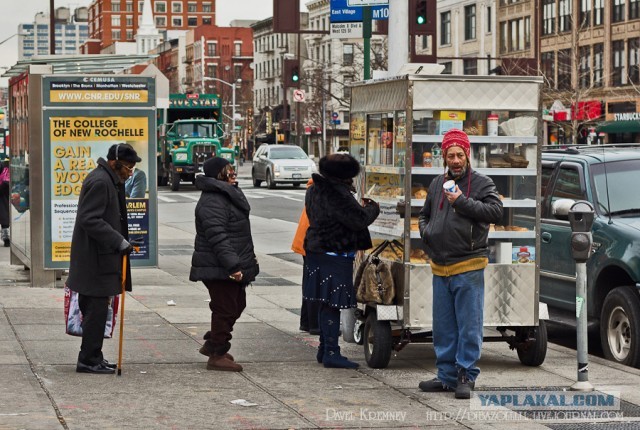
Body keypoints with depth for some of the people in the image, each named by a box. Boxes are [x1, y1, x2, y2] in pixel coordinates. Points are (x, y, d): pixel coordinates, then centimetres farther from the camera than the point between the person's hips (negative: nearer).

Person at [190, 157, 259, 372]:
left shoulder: (227, 195, 16)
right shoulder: (212, 202, -20)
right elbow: (217, 237, -28)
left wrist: (247, 258, 28)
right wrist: (233, 265, -32)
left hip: (229, 266, 11)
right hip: (219, 269, -11)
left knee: (237, 304, 18)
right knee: (225, 308, -5)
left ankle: (212, 344, 30)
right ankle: (217, 355, 5)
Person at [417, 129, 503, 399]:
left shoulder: (482, 183, 0)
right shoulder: (437, 184, 15)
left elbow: (496, 212, -15)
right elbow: (424, 215, 28)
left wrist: (463, 202, -18)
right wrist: (426, 232, 8)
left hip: (468, 268, -5)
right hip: (440, 269, 6)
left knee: (469, 326, -5)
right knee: (443, 327, 10)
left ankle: (466, 376, 1)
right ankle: (447, 376, 17)